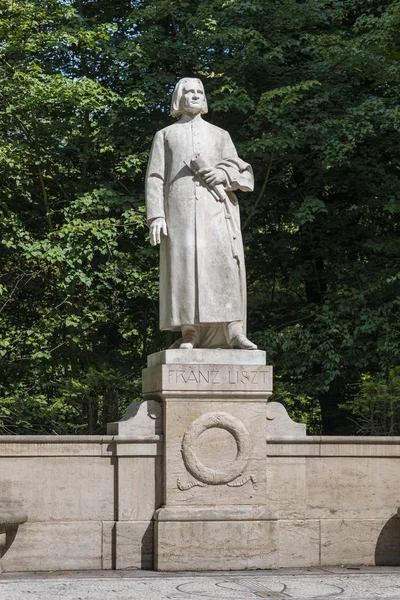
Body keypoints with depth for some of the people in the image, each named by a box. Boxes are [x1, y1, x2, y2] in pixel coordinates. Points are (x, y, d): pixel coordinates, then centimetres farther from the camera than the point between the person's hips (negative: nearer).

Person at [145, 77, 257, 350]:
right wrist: (156, 216, -5)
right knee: (185, 264, -14)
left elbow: (244, 173, 18)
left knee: (225, 261, -16)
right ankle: (189, 334, -19)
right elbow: (155, 178, 9)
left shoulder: (220, 135, 25)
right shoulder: (165, 135, 20)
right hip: (182, 205, -1)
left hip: (217, 206, 1)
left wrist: (224, 175, -5)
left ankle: (233, 331, -22)